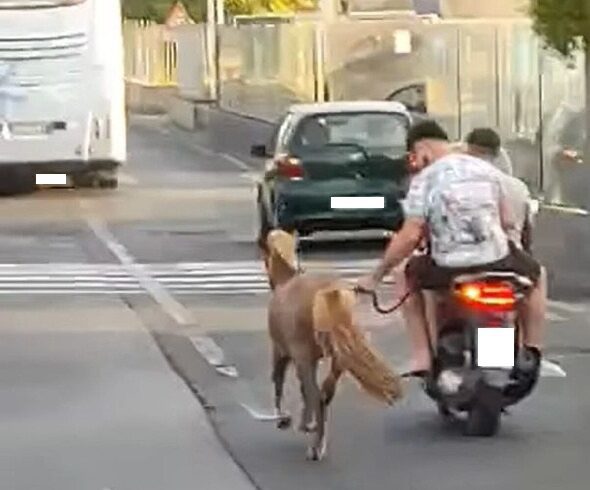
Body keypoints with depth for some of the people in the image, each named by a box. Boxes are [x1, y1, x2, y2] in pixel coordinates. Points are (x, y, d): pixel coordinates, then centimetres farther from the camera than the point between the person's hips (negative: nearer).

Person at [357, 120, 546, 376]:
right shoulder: (488, 169, 10)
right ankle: (533, 351, 26)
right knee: (537, 274, 35)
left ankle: (421, 359, 18)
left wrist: (376, 276, -3)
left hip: (450, 268, -3)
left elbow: (410, 236, -10)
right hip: (497, 261, 3)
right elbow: (506, 222, 13)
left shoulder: (424, 180, -3)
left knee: (408, 274, 29)